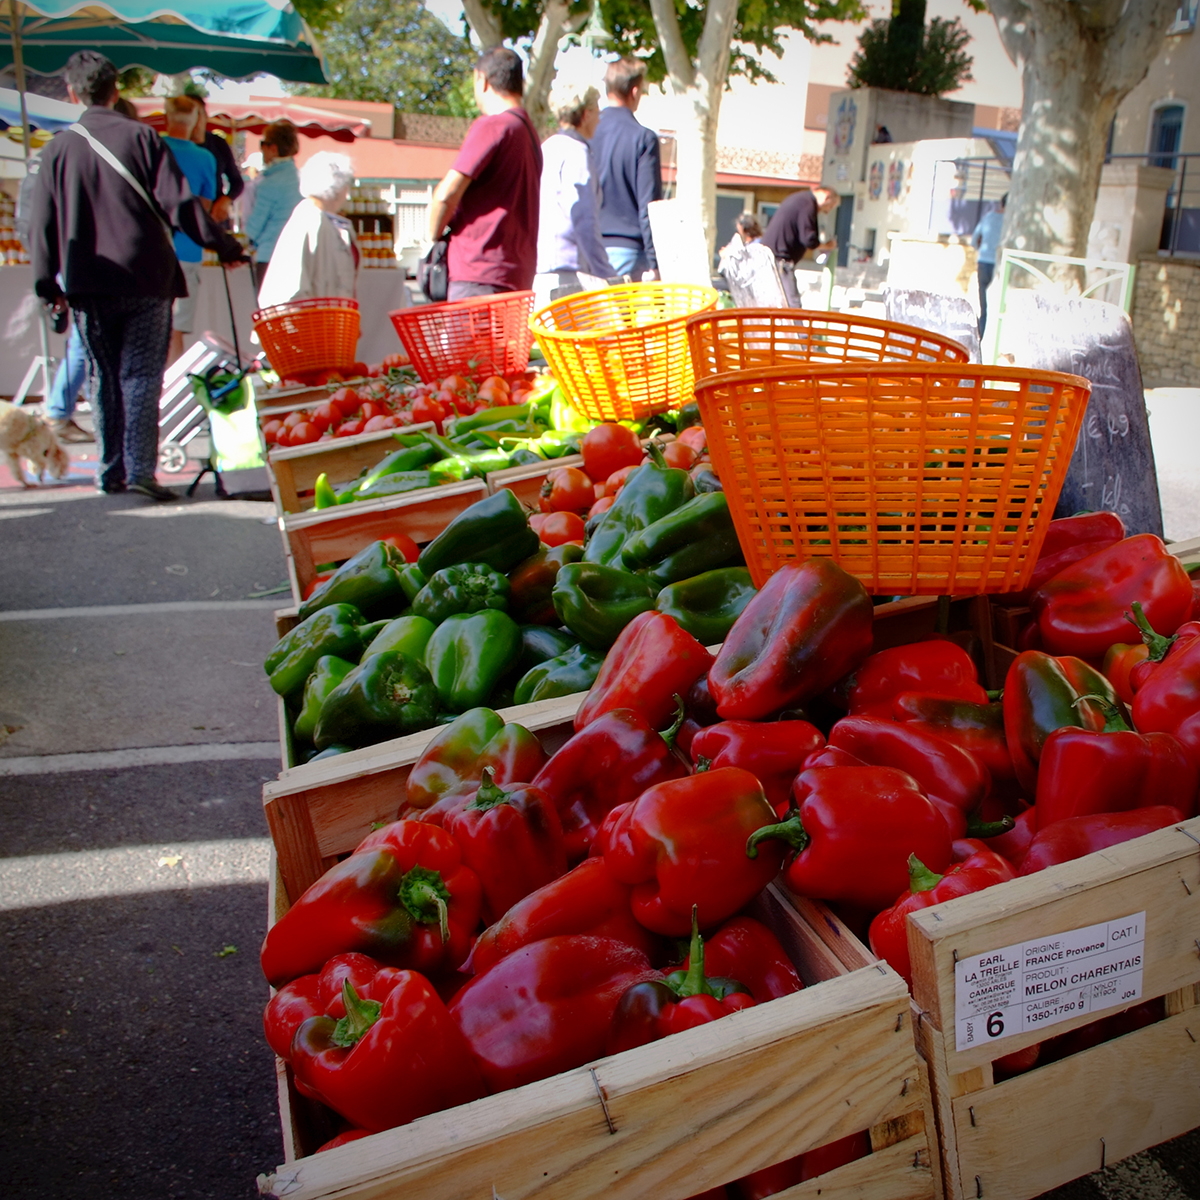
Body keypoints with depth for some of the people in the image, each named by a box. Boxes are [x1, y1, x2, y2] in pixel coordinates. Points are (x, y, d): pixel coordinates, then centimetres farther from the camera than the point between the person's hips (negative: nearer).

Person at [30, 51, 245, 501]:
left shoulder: (57, 149, 3)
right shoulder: (141, 137, -4)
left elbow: (42, 225, 5)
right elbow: (178, 203, -9)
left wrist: (49, 286, 13)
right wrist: (224, 245, -1)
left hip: (88, 286, 2)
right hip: (145, 279, -2)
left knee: (103, 377, 12)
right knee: (141, 375, 0)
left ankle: (111, 470, 15)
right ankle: (139, 468, -10)